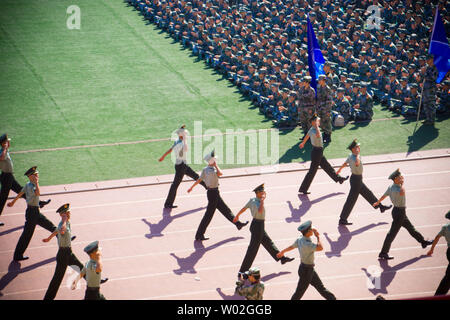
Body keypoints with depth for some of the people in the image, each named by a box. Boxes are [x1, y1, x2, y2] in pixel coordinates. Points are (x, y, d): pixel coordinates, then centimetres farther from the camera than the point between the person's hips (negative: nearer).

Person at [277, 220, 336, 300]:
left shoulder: (300, 240, -3)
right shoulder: (306, 244, -32)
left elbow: (291, 247, 14)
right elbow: (320, 248, -39)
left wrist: (282, 252, 33)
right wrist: (317, 237, -24)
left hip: (310, 269, 9)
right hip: (306, 270, -9)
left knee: (320, 287, 20)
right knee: (299, 292, 6)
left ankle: (332, 298, 30)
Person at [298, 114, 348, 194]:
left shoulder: (312, 129, 4)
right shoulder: (313, 130, -27)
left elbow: (307, 136, 24)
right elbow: (318, 135, -52)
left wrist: (303, 143, 42)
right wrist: (317, 126, -39)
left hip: (319, 152, 10)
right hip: (316, 152, -10)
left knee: (327, 167, 25)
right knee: (312, 172, 0)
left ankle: (339, 179, 41)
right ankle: (303, 189, 8)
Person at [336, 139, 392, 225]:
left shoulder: (351, 156, 2)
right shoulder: (353, 158, -29)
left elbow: (345, 163, 20)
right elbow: (357, 163, -55)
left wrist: (339, 170, 39)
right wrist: (358, 154, -39)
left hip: (358, 179, 10)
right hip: (356, 180, -10)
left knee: (368, 194, 25)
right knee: (351, 201, -2)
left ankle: (381, 206, 43)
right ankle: (342, 220, 5)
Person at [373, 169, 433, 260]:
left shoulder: (391, 187, 2)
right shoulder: (395, 189, -29)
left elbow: (384, 195, 16)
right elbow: (402, 193, -53)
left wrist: (377, 203, 34)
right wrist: (402, 183, -34)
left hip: (400, 212, 10)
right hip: (399, 212, -10)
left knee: (410, 228, 25)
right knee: (392, 233, -2)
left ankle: (423, 241, 43)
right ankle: (383, 253, 4)